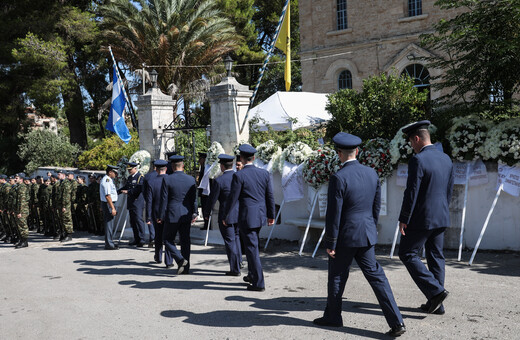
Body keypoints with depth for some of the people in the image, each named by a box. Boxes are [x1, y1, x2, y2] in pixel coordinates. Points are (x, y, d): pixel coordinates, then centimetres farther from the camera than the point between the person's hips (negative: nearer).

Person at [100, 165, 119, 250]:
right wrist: (112, 208, -23)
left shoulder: (108, 180, 16)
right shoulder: (106, 180, -17)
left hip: (110, 204, 11)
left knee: (110, 224, 16)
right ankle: (109, 244, -2)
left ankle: (110, 243, 24)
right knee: (109, 224, -6)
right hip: (108, 204, -11)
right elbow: (107, 196, -22)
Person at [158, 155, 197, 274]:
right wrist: (194, 213, 15)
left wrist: (161, 216, -1)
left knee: (168, 240, 9)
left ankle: (180, 260, -10)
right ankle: (186, 268, 13)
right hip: (186, 215, 4)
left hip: (172, 215, -4)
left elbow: (164, 200, -8)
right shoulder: (191, 179, 1)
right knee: (185, 241, 10)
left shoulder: (167, 179, -10)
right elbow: (194, 199, 6)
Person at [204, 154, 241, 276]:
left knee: (230, 241, 4)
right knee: (236, 237, 24)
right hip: (240, 214, 5)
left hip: (226, 216, -5)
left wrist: (206, 213, 6)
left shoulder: (219, 181, -14)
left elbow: (212, 199, -9)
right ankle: (238, 262, 27)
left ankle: (235, 269, 9)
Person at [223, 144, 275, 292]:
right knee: (253, 245, 23)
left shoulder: (238, 176, -14)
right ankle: (252, 275, 36)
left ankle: (258, 283, 2)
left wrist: (226, 217, 0)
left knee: (252, 248, 0)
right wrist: (271, 215, 17)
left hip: (247, 217, -6)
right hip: (260, 216, 6)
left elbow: (233, 198, -11)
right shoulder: (264, 173, 2)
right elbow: (270, 196, 7)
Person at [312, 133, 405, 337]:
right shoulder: (372, 174, 4)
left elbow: (333, 214, -16)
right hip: (366, 235, 6)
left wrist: (330, 244, -9)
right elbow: (376, 207, 11)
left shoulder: (338, 178, -17)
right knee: (376, 276, 7)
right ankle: (396, 322, 1)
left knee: (336, 276, 12)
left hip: (345, 236, -6)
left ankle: (332, 317, 29)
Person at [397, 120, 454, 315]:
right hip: (441, 218, 8)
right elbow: (449, 190, 15)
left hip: (421, 218, -8)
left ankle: (435, 291, -5)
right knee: (436, 257, 12)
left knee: (408, 254, 4)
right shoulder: (446, 159, 8)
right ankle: (436, 304, 17)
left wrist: (403, 219, -12)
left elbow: (411, 192, -18)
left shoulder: (418, 160, -17)